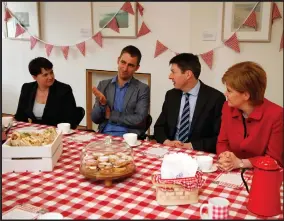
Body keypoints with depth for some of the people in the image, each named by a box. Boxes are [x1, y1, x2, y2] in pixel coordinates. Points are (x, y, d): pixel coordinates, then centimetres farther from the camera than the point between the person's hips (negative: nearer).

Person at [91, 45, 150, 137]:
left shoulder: (142, 89, 0)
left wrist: (111, 115, -6)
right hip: (104, 135, 3)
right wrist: (101, 104, -12)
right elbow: (95, 119, 8)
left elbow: (139, 120, -11)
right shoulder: (103, 85, 10)